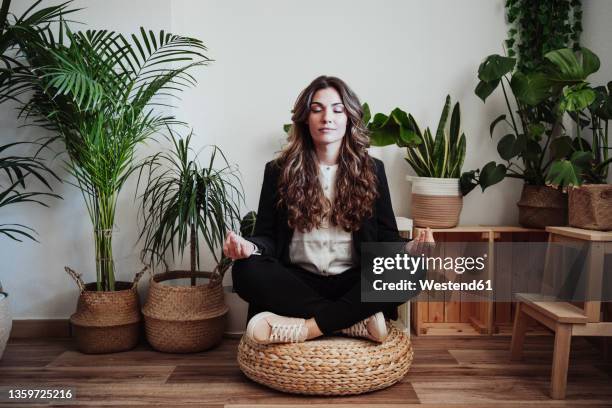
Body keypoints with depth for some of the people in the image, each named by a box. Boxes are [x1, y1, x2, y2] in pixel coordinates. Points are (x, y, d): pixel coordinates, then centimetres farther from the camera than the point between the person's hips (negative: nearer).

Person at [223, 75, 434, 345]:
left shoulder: (371, 170, 8)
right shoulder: (279, 171, 6)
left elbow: (387, 238, 5)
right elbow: (267, 236, 3)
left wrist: (411, 248, -19)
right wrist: (249, 246, -21)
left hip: (352, 283, 1)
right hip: (297, 283, 0)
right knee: (246, 271, -30)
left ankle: (306, 328, -30)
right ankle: (357, 320, -26)